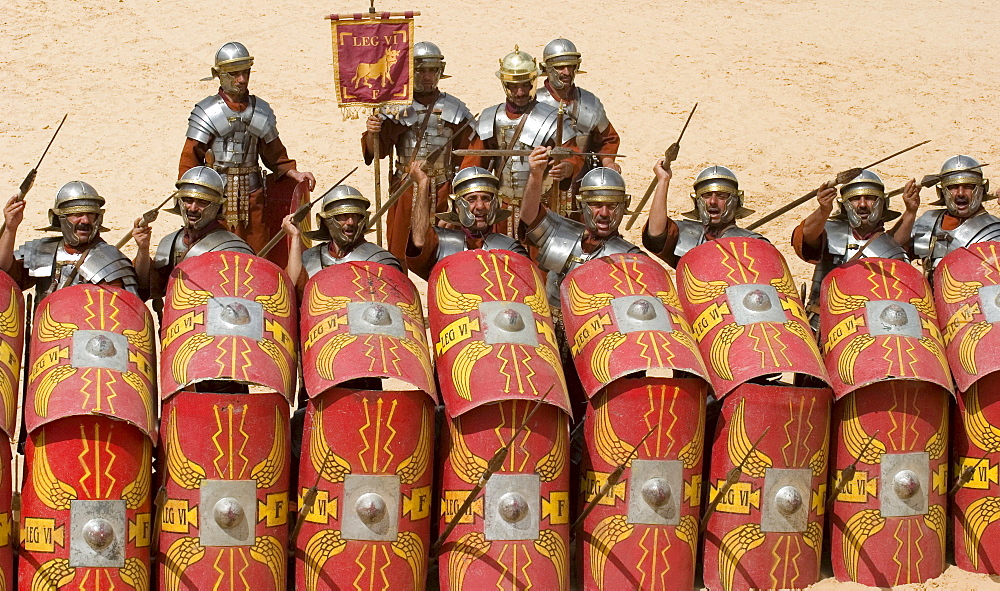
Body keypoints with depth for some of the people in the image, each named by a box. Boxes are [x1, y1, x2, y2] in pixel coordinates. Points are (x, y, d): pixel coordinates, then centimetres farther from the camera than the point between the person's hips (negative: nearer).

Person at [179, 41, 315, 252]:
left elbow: (275, 155, 16)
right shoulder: (207, 112, -3)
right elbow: (190, 159, -4)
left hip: (252, 194, 4)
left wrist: (295, 174, 1)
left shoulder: (261, 110, 9)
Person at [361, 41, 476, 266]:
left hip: (442, 191, 0)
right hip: (404, 190, 0)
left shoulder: (455, 110, 5)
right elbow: (378, 150, -5)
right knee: (397, 253, 1)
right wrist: (372, 134, -26)